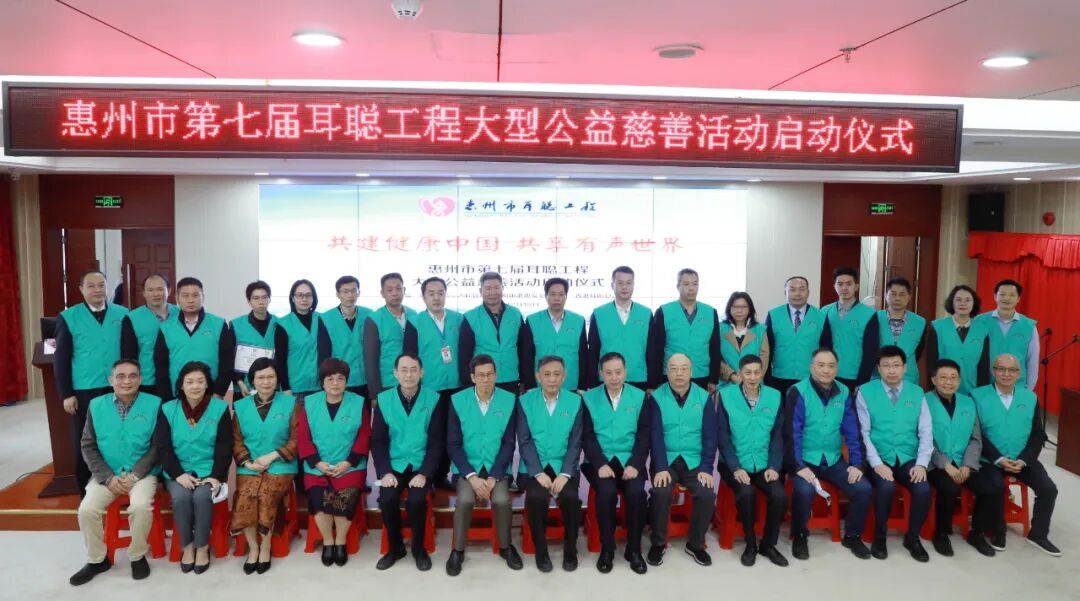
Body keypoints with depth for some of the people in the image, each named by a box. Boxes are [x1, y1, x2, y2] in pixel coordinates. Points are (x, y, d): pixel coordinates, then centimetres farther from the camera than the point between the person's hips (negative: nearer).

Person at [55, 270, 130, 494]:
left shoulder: (123, 314, 4)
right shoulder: (68, 317, 0)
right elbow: (61, 359, 0)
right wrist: (66, 394, -5)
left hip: (118, 390, 1)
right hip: (83, 393, -1)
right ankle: (88, 496, 19)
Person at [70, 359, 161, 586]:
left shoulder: (154, 404, -6)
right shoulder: (96, 405, 2)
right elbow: (88, 446, 3)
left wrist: (134, 475, -15)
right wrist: (108, 477, -9)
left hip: (142, 472, -3)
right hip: (106, 474, 3)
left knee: (141, 506, -29)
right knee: (86, 510, -19)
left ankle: (137, 556, -2)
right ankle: (97, 559, 8)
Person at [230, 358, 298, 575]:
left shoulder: (290, 403, 3)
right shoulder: (241, 406, 11)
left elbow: (296, 440, -1)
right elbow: (236, 441, 8)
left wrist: (272, 456, -11)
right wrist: (248, 462, -9)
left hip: (280, 465, -2)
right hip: (249, 467, 2)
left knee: (265, 495, -28)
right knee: (245, 498, -26)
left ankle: (265, 546, -4)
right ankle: (253, 547, -3)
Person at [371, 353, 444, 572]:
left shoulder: (433, 399, -4)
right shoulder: (384, 400, 0)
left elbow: (436, 442, -4)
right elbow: (378, 441, 1)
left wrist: (424, 473, -15)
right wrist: (385, 472, -12)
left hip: (421, 466, -1)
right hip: (394, 465, 1)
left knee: (416, 500, -26)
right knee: (387, 499, -23)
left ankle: (419, 548, 2)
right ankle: (395, 547, 4)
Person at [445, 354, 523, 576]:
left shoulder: (509, 401, -3)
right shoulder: (457, 401, -4)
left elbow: (509, 443, -3)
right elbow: (453, 444, -4)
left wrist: (493, 476, -13)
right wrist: (471, 476, -15)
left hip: (497, 467, 0)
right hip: (467, 467, 0)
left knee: (501, 499, -25)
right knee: (465, 499, -27)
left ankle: (505, 547, 2)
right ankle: (458, 551, -5)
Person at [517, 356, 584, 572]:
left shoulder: (575, 401, 2)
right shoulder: (525, 401, 1)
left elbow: (575, 443, -2)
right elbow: (524, 441, -4)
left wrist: (565, 474, -14)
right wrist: (538, 473, -15)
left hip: (564, 467, 0)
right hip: (534, 467, 0)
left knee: (570, 496, -27)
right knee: (535, 496, -28)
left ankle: (570, 549, -2)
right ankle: (541, 550, -5)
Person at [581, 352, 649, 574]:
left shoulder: (639, 397, 6)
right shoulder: (589, 398, 4)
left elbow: (644, 436, 1)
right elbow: (587, 436, -1)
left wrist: (635, 464, -13)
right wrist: (600, 464, -15)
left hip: (630, 461, 1)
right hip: (600, 461, -1)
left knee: (636, 492, -27)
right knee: (606, 492, -29)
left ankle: (634, 549, -6)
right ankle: (607, 548, -8)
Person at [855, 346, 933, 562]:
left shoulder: (917, 393, 8)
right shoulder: (866, 392, -1)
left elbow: (926, 432, 5)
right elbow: (863, 433, -5)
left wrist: (921, 464, -8)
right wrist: (877, 463, -15)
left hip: (908, 459, 3)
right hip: (880, 458, -2)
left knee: (923, 489, -24)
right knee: (886, 486, -30)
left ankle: (912, 538, 3)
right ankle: (879, 537, -4)